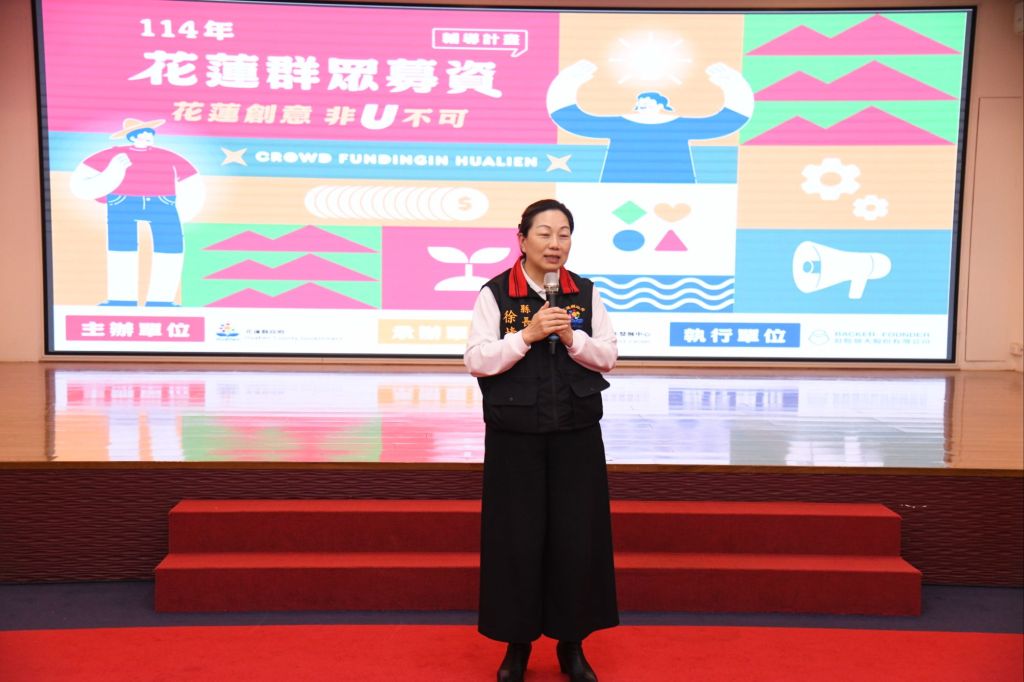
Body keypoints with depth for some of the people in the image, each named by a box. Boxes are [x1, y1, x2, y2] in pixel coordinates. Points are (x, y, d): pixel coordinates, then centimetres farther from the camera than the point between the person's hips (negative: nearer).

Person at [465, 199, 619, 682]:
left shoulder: (586, 293, 4)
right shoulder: (495, 293, -3)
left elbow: (608, 357, 4)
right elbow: (477, 361, -9)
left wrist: (574, 339, -14)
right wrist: (527, 335, -20)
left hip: (577, 435, 2)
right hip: (515, 437, -2)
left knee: (577, 539, 5)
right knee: (517, 539, 3)